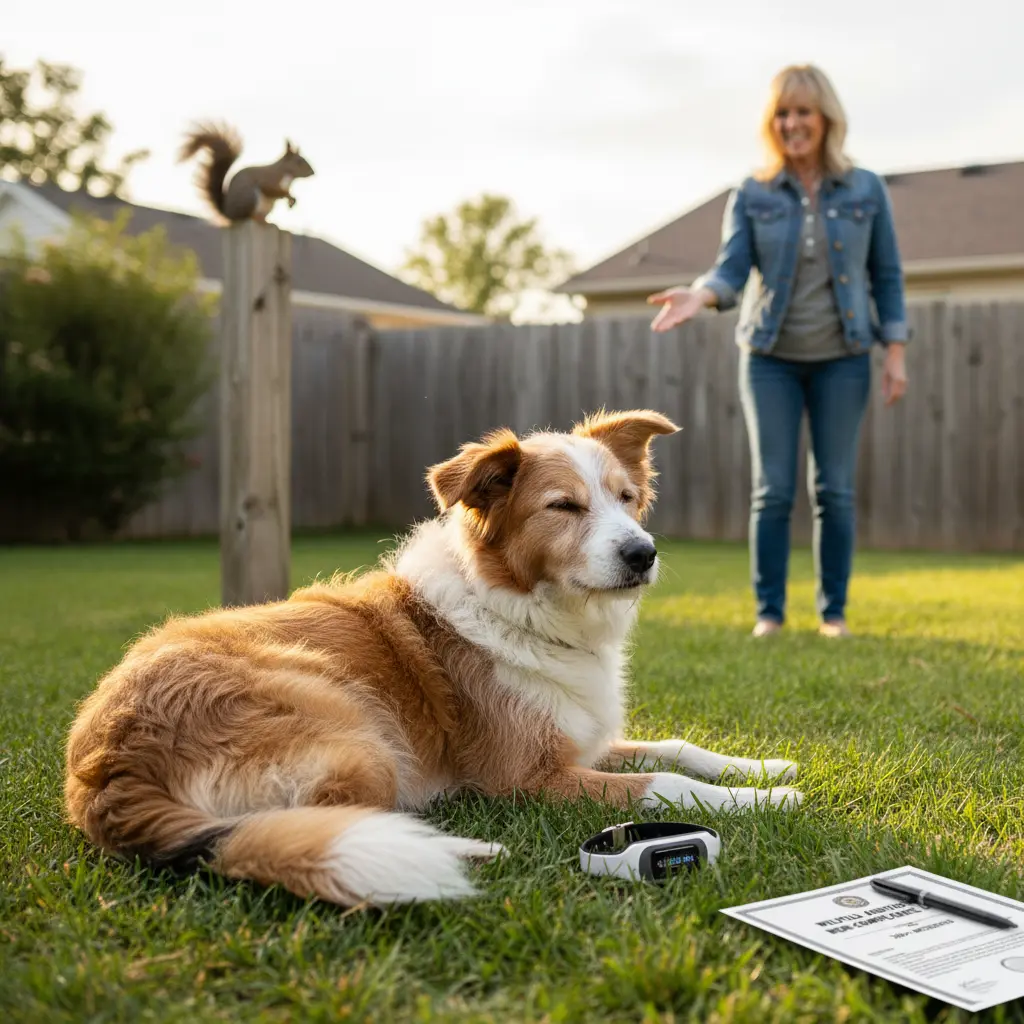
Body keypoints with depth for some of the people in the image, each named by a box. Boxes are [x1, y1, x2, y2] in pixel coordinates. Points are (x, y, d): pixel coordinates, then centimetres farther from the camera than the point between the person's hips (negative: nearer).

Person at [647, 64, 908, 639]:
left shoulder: (867, 190, 1)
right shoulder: (751, 197, -1)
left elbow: (887, 276, 3)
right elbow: (731, 272, -11)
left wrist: (896, 353, -2)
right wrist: (699, 296, -33)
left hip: (841, 358, 0)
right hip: (771, 358, 0)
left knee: (834, 489, 2)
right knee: (773, 489, -1)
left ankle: (834, 610, 12)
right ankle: (770, 610, 8)